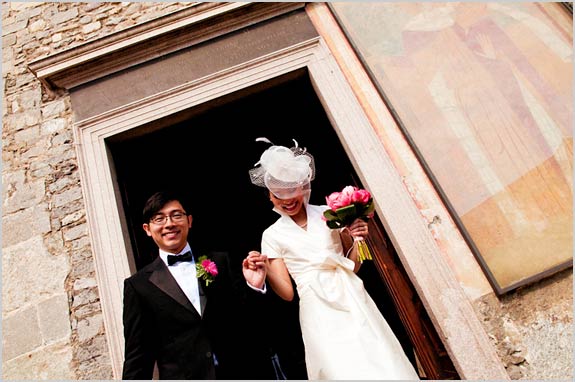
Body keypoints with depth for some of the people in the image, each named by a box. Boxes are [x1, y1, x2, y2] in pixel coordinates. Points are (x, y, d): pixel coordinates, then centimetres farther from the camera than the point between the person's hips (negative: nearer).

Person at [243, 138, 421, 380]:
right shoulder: (272, 235, 3)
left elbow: (354, 266, 10)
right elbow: (287, 292, 0)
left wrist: (355, 239, -8)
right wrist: (266, 270, -17)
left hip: (352, 301, 2)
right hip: (319, 313, -2)